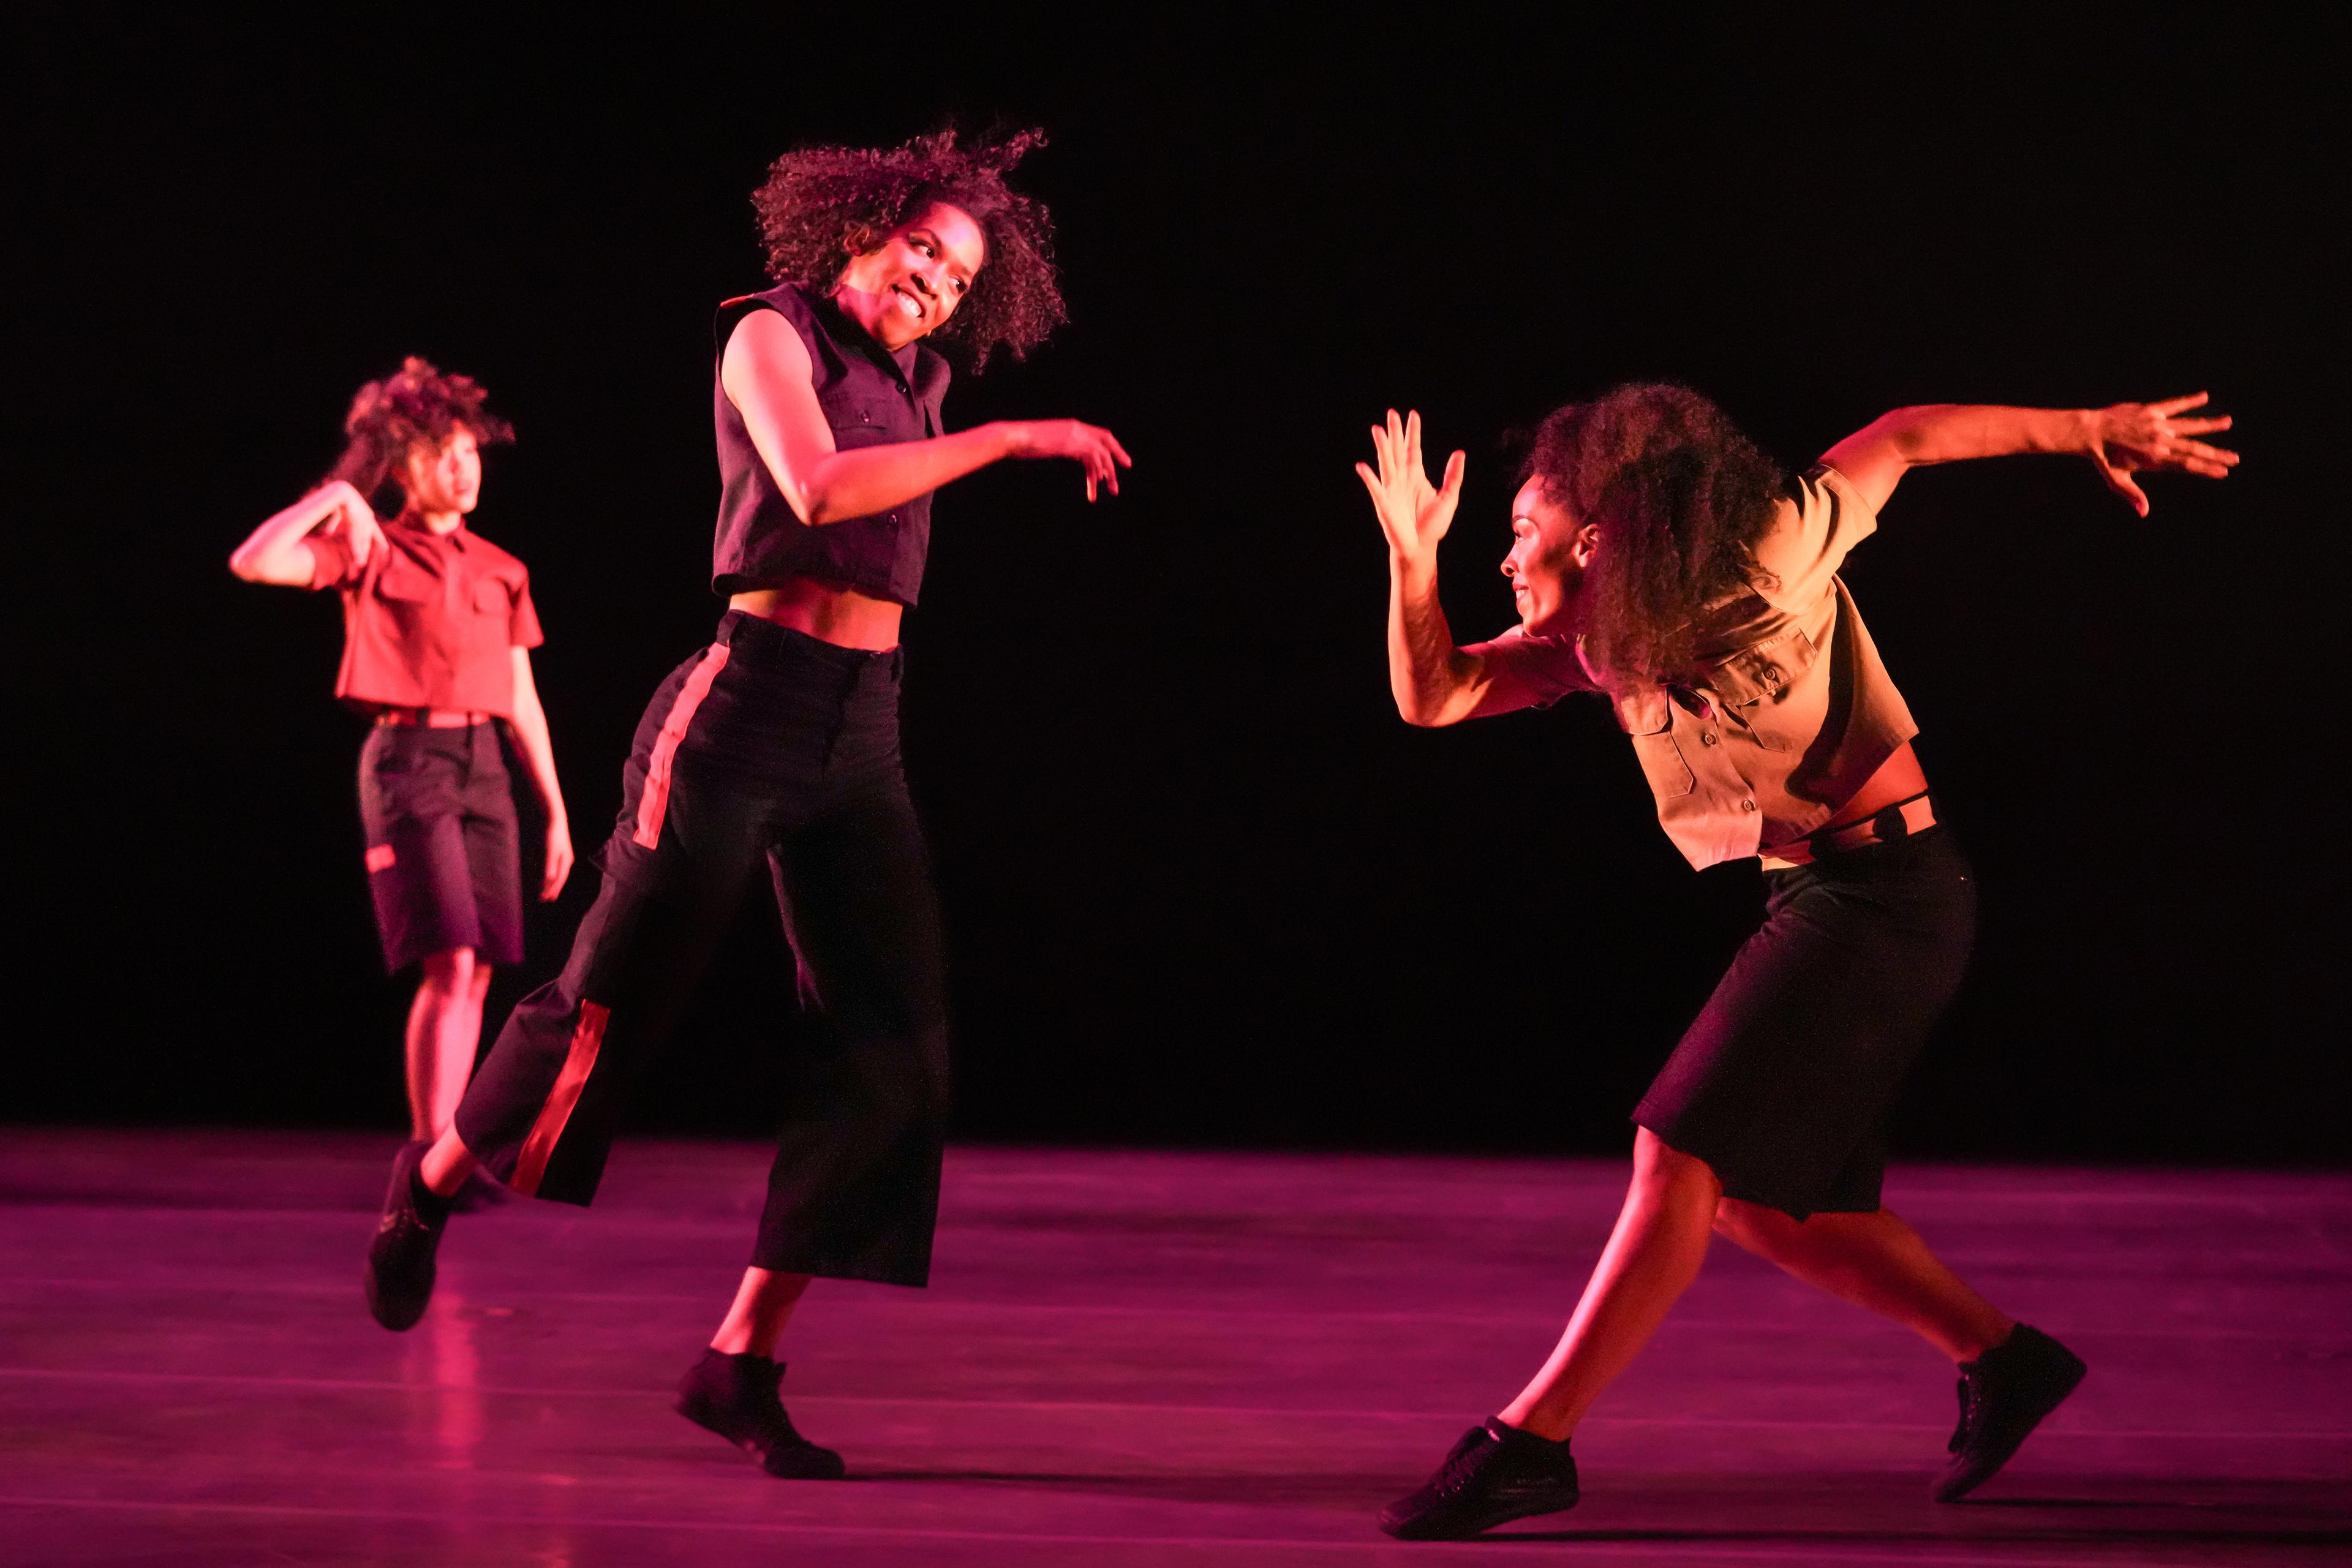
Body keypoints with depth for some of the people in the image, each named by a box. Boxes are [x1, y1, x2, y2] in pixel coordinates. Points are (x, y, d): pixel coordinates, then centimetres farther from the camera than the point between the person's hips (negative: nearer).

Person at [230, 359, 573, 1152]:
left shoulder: (500, 572, 15)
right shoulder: (370, 551, 1)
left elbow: (521, 699, 18)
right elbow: (254, 563, -16)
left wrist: (556, 812, 15)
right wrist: (335, 496, -9)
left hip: (485, 764, 6)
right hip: (408, 758, -6)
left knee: (478, 973, 2)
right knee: (449, 964, -18)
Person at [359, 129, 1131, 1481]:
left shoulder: (917, 383, 18)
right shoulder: (772, 339, -3)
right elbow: (816, 490, -22)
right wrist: (1011, 440, -20)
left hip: (863, 744, 6)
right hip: (748, 711, -6)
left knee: (894, 1042, -6)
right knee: (614, 1002, 0)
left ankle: (744, 1364, -2)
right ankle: (435, 1184, 30)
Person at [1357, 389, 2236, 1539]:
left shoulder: (1773, 559, -14)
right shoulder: (1596, 639, 6)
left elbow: (1902, 440, -2)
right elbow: (1432, 696, 4)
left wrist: (2095, 430, 5)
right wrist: (1412, 559, -13)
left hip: (1885, 893, -9)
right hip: (1814, 901, 9)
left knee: (1685, 1150, -14)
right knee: (1758, 1197, 11)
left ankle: (1530, 1442, -14)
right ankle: (2004, 1358, 23)